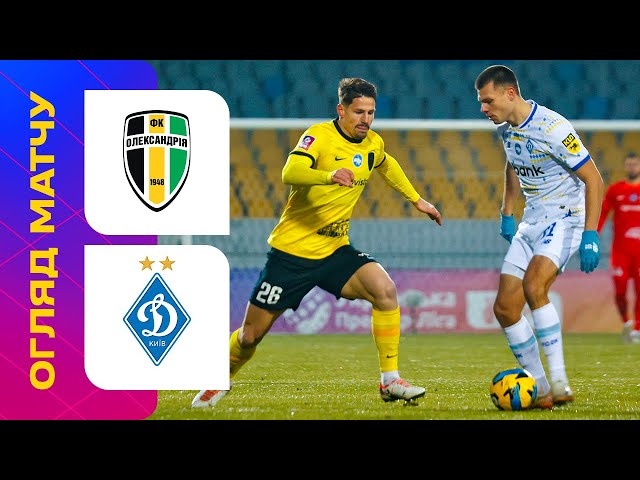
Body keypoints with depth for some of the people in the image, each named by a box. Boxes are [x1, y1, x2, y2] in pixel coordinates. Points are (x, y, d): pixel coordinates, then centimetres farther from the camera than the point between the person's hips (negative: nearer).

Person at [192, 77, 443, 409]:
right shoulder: (320, 136, -16)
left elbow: (387, 166, 31)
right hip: (292, 249, -5)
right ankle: (222, 379, 34)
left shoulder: (373, 144, 4)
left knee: (385, 290, -22)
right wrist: (329, 175, -53)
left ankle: (390, 381, -15)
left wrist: (417, 200, 33)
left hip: (334, 251, 5)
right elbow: (290, 173, -35)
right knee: (251, 334, 3)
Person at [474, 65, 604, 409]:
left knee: (533, 286, -31)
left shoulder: (553, 128, -22)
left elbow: (594, 179, -18)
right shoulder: (505, 127, 4)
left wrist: (590, 236, -23)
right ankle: (540, 390, 10)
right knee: (505, 308, 0)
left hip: (565, 218, -9)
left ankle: (559, 384, -28)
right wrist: (506, 214, 22)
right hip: (531, 222, 9)